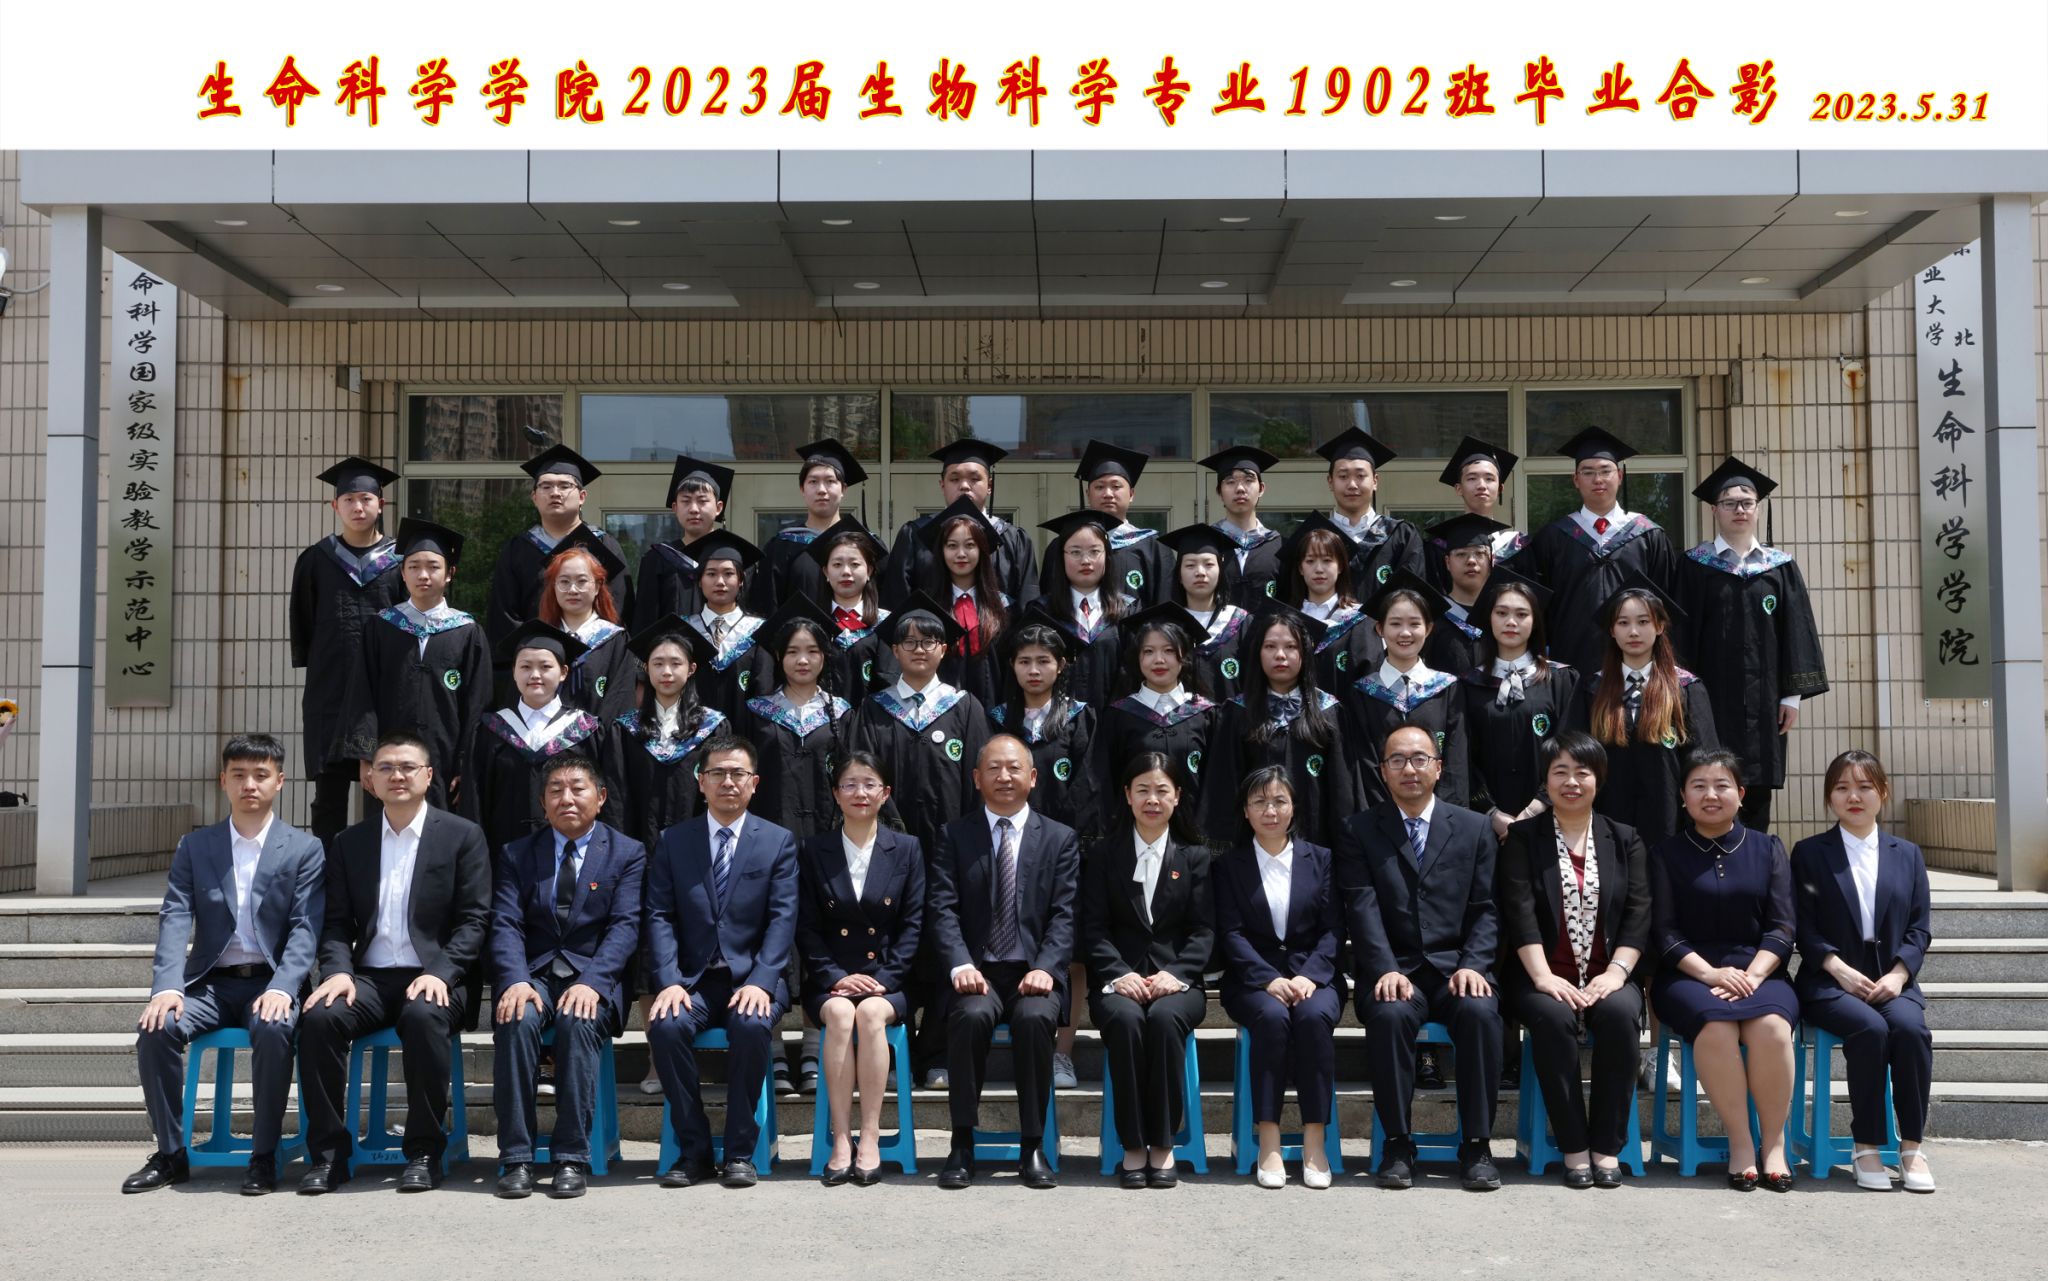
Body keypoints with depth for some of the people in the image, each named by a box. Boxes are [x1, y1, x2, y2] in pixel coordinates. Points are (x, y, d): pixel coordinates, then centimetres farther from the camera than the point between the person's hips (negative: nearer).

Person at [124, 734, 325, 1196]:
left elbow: (305, 928, -6)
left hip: (271, 982, -3)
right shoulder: (194, 847, 10)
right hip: (211, 981, 3)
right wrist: (167, 986, -19)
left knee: (273, 1030, -34)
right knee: (156, 1028, -26)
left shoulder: (305, 849, 3)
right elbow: (175, 919, -2)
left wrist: (281, 989, -23)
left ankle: (263, 1156, -18)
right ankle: (170, 1154, -8)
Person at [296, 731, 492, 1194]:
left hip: (435, 978, -3)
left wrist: (441, 973, -17)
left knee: (424, 1015, -35)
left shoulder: (462, 835, 5)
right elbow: (336, 923, 11)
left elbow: (474, 920, -1)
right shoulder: (350, 843, 16)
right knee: (319, 1017, -27)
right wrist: (338, 971, -9)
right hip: (370, 978, 3)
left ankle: (424, 1152, -20)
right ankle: (328, 1152, -14)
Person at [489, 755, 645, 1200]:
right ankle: (516, 1159, -25)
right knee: (517, 1021, -30)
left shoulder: (628, 853, 6)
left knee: (578, 1022, -33)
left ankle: (572, 1159, -26)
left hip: (594, 979, -2)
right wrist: (515, 981, -20)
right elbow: (506, 926, 1)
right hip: (533, 974, 2)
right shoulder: (517, 855, 13)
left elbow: (625, 927, -5)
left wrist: (591, 982, -22)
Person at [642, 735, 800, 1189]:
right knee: (665, 1025, -29)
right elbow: (660, 917, 2)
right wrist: (669, 981, -14)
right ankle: (694, 1149, -13)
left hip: (754, 977, -1)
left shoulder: (779, 841, 6)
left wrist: (761, 982, -19)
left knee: (752, 1025, -33)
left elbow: (783, 918, -4)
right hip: (693, 978, 1)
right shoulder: (673, 842, 10)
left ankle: (740, 1151, -16)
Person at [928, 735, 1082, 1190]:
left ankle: (1032, 1146, -18)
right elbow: (943, 909, 1)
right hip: (977, 971, 0)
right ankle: (962, 1145, -20)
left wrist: (1045, 968, -15)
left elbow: (1064, 914, 2)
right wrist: (960, 965, -17)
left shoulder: (1060, 839, 12)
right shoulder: (953, 836, 11)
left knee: (1034, 1017, -32)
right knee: (971, 1015, -33)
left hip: (1034, 972, 0)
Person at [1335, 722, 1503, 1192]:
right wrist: (1386, 970, -17)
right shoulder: (1358, 831, 9)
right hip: (1392, 971, -1)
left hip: (1456, 966, 1)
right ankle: (1397, 1144, -18)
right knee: (1390, 1014, -33)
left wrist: (1473, 965, -9)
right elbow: (1362, 907, -3)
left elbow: (1485, 909, 8)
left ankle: (1476, 1145, -17)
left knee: (1480, 1011, -31)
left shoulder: (1474, 828, 13)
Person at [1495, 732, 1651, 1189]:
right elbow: (1520, 912, -4)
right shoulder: (1522, 838, 9)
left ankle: (1607, 1146, -21)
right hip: (1546, 979, -1)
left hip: (1607, 978, 1)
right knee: (1553, 1018, -33)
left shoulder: (1625, 841, 15)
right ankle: (1573, 1147, -22)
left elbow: (1638, 914, 4)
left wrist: (1615, 973, -12)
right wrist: (1543, 976, -17)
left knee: (1620, 1013, -31)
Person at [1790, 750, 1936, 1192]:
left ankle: (1912, 1146, -18)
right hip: (1831, 980, -2)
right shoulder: (1809, 853, 9)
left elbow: (1920, 928, 9)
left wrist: (1898, 975, -8)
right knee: (1869, 1028, -33)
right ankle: (1867, 1148, -20)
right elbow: (1805, 929, 2)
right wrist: (1840, 969, -14)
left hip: (1892, 980, 2)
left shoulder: (1907, 854, 17)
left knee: (1910, 1026, -31)